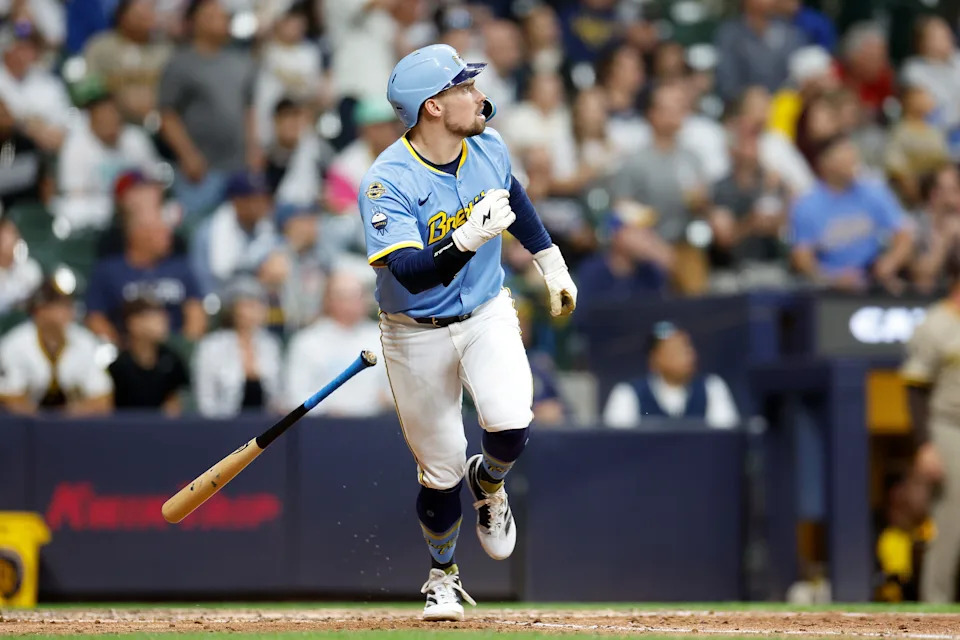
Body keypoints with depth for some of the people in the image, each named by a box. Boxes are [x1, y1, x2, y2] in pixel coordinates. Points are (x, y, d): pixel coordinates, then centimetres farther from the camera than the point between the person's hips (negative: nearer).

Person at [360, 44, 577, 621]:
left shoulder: (489, 148, -7)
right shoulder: (387, 184, -25)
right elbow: (412, 272, -36)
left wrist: (551, 262, 22)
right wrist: (468, 239, -51)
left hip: (487, 314, 3)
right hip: (417, 334, -3)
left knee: (511, 428, -22)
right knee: (441, 470, 5)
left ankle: (489, 484, 15)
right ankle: (444, 577, 32)